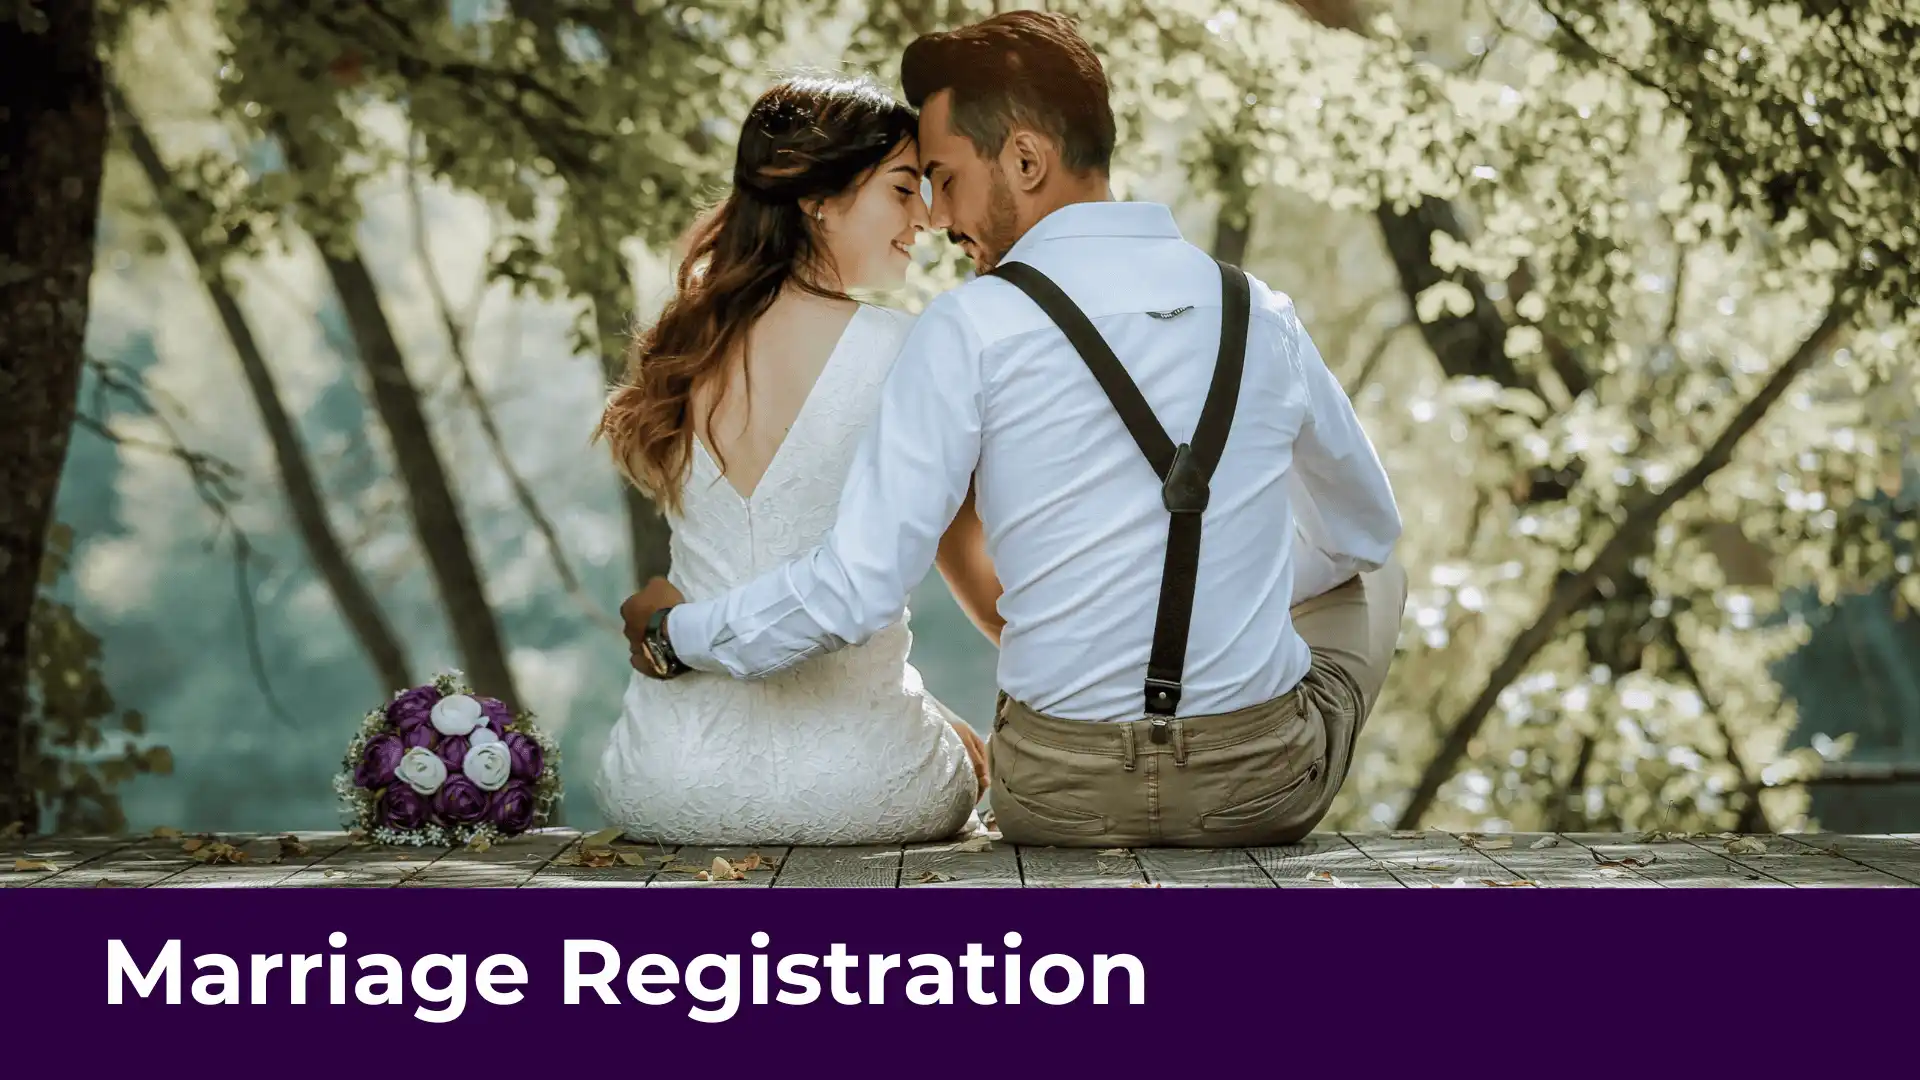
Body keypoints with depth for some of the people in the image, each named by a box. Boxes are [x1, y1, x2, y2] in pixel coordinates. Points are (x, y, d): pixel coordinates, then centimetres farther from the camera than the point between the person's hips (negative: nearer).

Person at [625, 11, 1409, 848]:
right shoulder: (1262, 315, 1)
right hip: (1264, 788, 1)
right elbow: (1364, 529, 18)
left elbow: (856, 587, -13)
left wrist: (675, 635, 4)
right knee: (1371, 576, 33)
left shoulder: (972, 329, -11)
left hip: (1059, 798, -1)